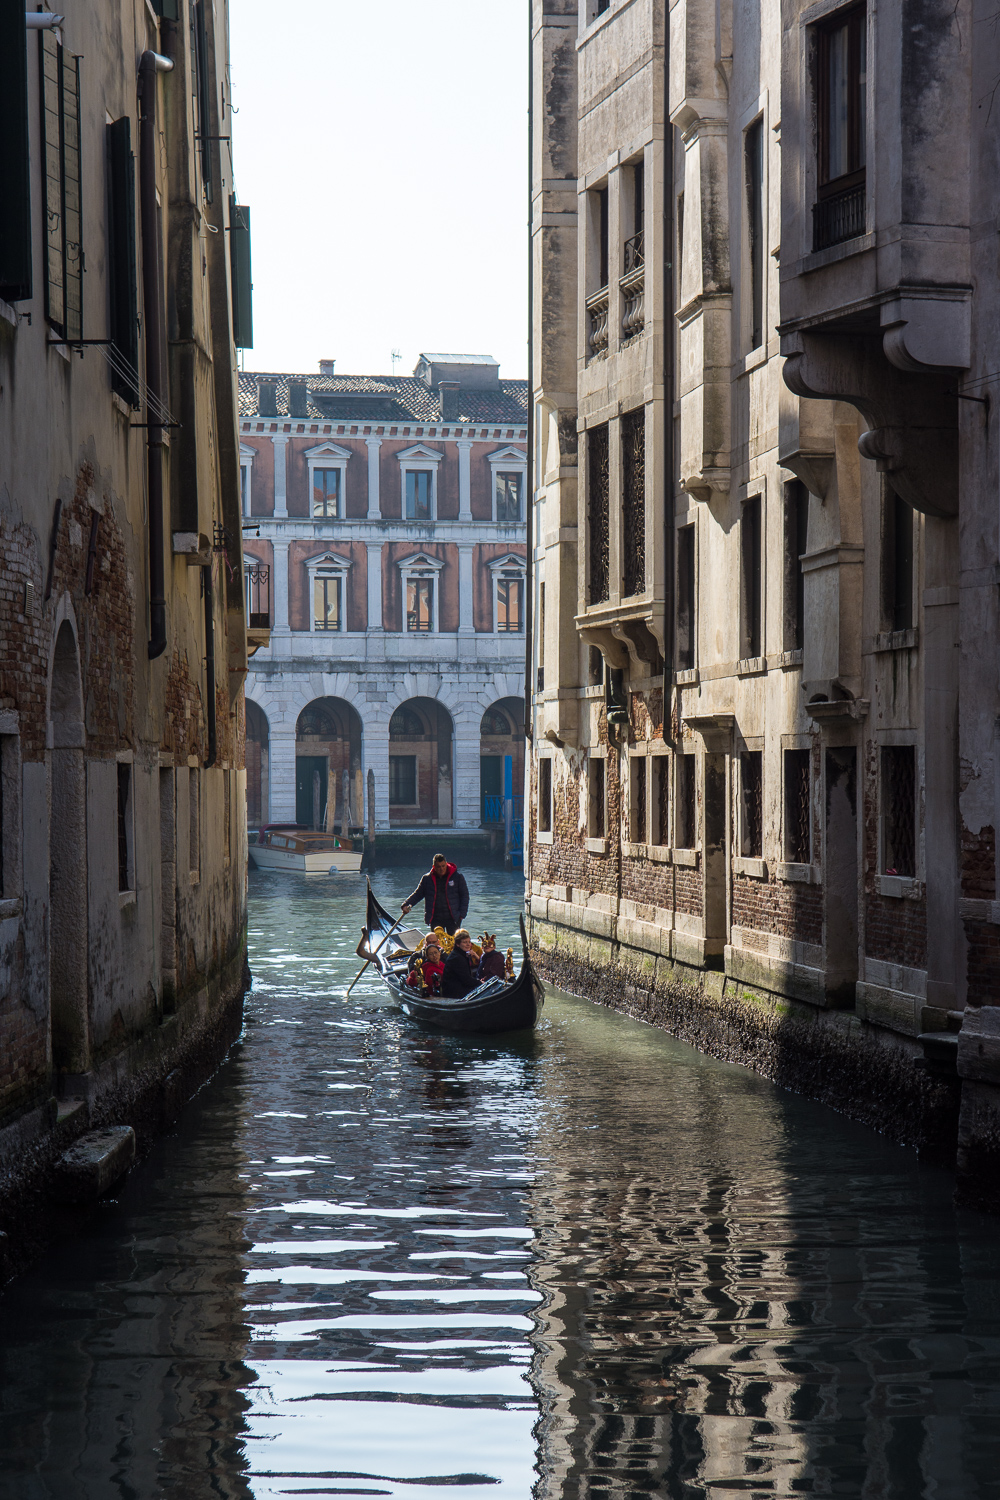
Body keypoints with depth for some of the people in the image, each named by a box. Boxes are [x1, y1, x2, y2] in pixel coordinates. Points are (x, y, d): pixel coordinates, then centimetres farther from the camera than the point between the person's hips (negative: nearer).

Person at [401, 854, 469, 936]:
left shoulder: (458, 877, -1)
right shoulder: (427, 879, 4)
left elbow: (465, 895, 4)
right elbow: (418, 894, 11)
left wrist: (462, 914, -4)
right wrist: (406, 905, -4)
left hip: (452, 919, -2)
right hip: (435, 919, 2)